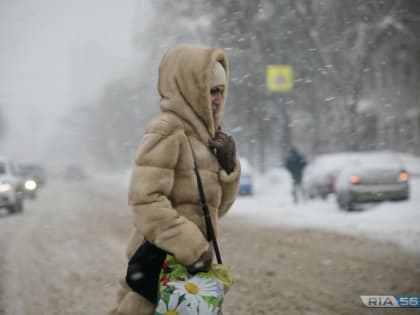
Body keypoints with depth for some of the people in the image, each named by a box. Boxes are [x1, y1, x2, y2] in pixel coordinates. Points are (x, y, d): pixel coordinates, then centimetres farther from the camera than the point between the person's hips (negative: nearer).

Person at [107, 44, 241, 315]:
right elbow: (145, 199, -22)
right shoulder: (167, 130, -12)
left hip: (191, 262, 9)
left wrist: (228, 166, -1)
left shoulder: (203, 134, 14)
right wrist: (192, 250, -23)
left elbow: (215, 206, 16)